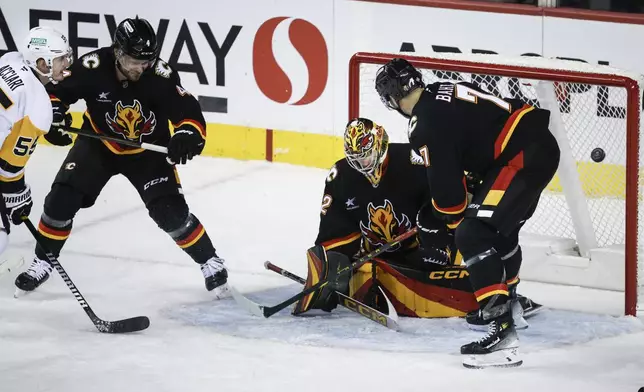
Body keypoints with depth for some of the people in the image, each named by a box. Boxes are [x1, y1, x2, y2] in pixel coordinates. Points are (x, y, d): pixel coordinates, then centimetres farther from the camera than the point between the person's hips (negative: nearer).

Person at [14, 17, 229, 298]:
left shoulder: (160, 76, -28)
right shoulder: (93, 67, -26)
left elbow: (189, 113, -29)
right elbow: (55, 90, -12)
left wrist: (187, 136, -50)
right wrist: (55, 114, -31)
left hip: (147, 151, -1)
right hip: (98, 143, 1)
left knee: (170, 211, -13)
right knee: (62, 198, -11)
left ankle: (210, 263, 7)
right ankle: (42, 262, 10)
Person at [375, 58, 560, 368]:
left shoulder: (425, 125, -12)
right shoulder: (446, 91, 15)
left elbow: (444, 179, -6)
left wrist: (454, 219, 12)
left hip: (521, 157, -10)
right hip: (542, 144, 10)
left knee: (472, 235, -14)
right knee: (501, 230, 28)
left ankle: (502, 331, -23)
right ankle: (509, 301, 50)